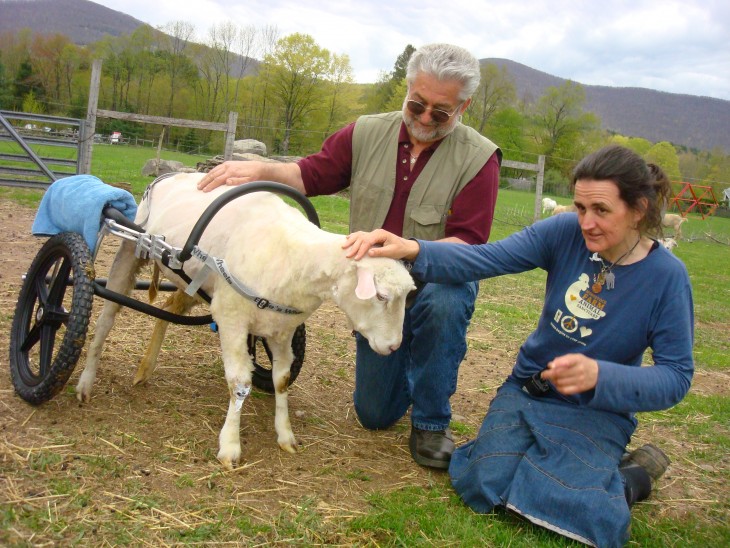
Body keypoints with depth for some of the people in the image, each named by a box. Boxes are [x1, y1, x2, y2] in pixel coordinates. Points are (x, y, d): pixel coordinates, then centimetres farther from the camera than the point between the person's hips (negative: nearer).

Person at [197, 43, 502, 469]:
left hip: (439, 279, -3)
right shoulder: (368, 135, -5)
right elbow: (311, 174, 2)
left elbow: (468, 243, -25)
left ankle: (432, 423, -19)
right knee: (375, 414, 8)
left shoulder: (478, 158, -16)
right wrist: (261, 170, -17)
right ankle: (405, 364, 45)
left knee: (445, 303, -42)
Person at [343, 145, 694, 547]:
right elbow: (485, 260, -20)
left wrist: (599, 376, -31)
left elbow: (676, 376, -13)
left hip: (596, 412, -2)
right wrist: (412, 250, -37)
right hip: (527, 390, 2)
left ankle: (634, 474, 5)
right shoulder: (565, 233, -11)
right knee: (485, 484, -21)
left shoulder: (667, 276, -15)